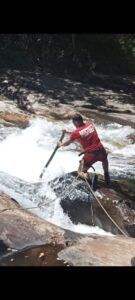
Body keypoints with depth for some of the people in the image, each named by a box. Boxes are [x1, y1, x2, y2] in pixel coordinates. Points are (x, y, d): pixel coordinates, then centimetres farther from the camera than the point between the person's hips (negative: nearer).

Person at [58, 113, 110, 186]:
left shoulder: (76, 132, -9)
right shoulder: (90, 124, 5)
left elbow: (67, 143, 9)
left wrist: (60, 144, 30)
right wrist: (68, 132, 27)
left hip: (90, 154, -5)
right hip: (101, 150, 5)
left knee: (80, 173, 12)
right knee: (104, 159, 41)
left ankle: (88, 178, -19)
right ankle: (106, 176, 30)